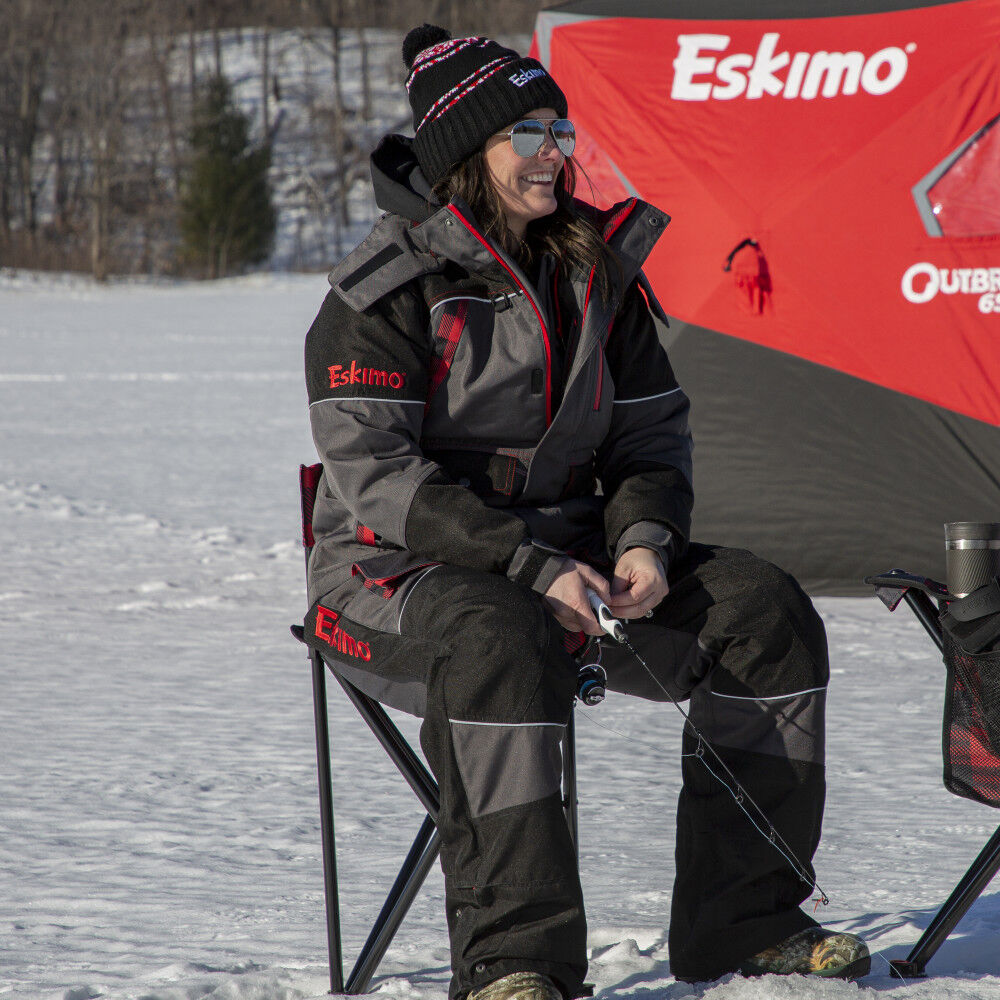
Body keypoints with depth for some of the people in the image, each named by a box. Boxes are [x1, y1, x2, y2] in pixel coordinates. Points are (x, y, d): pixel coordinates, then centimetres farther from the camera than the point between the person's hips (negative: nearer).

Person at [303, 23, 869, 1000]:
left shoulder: (597, 271, 9)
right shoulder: (387, 292, -11)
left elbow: (650, 434, 14)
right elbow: (374, 472, -18)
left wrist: (643, 539, -9)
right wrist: (532, 568, -26)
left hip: (566, 555, 6)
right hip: (400, 565, -6)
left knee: (763, 611, -11)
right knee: (499, 637, -40)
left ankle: (739, 917, -6)